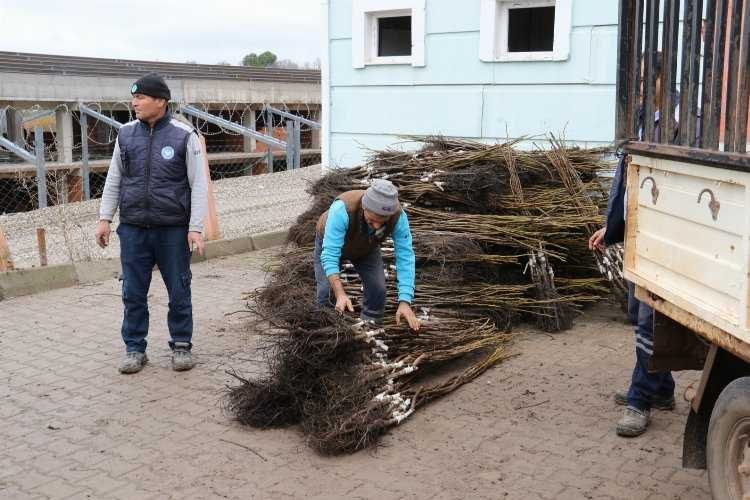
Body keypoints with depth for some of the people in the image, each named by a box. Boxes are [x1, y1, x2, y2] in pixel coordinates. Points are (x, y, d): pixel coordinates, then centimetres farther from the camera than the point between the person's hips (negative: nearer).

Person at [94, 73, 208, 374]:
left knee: (179, 292, 7)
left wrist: (195, 228, -11)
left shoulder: (184, 135, -5)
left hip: (173, 230, -3)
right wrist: (105, 218, 8)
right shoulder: (126, 134, 6)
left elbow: (198, 185, -5)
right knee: (133, 293, 7)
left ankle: (181, 346, 22)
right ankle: (135, 350, 20)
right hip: (133, 228, 3)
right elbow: (114, 179, 13)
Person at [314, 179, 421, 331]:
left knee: (378, 289, -11)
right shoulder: (342, 209, -45)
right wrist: (341, 294, -58)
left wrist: (404, 302, -46)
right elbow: (330, 255, -47)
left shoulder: (399, 217, -36)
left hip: (366, 248, 2)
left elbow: (405, 258, -35)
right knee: (327, 290, -13)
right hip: (331, 242, -2)